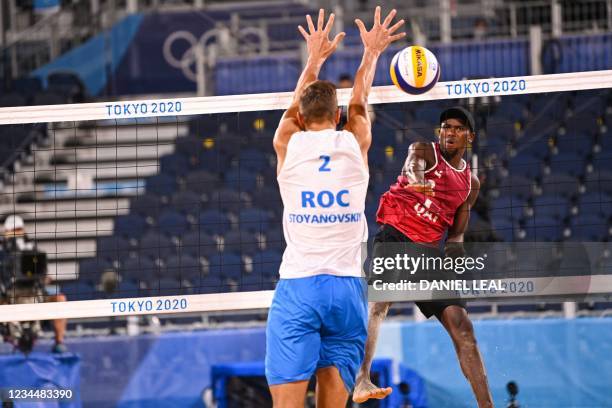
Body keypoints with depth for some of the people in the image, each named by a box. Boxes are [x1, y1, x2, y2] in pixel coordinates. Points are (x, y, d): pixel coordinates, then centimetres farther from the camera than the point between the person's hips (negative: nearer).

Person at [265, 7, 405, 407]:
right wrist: (371, 52, 44)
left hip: (297, 286, -1)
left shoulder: (288, 144, 5)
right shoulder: (355, 144, 6)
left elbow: (297, 106, 28)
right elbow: (359, 102, 28)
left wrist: (314, 60, 44)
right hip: (347, 285, 1)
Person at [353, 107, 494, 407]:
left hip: (429, 248, 6)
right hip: (395, 236, -6)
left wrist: (455, 247, -3)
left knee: (461, 325, 3)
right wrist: (419, 181, -50)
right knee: (379, 301, -30)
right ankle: (362, 381, -44)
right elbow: (412, 167, -25)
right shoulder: (426, 151, 1)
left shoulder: (471, 182, 17)